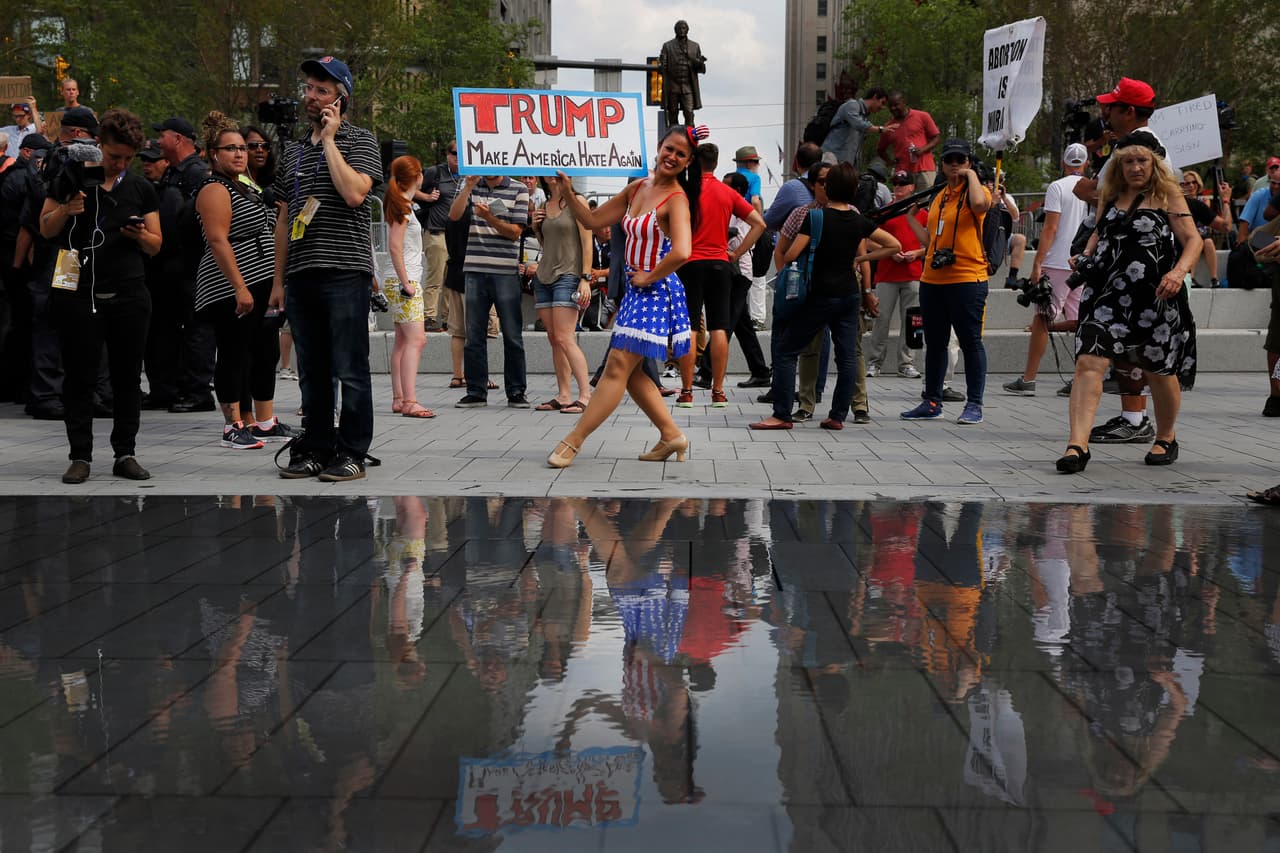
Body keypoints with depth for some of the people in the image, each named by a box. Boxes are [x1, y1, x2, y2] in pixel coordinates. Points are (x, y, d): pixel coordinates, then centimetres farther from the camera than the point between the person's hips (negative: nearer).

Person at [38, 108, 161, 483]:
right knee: (79, 378, 1)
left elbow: (156, 246, 12)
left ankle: (125, 453, 11)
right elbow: (46, 229, 6)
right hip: (79, 294, -2)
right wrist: (66, 210, -14)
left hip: (129, 295, 2)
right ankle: (80, 456, 7)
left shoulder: (141, 188, 10)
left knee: (128, 377, 4)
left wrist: (141, 235, -10)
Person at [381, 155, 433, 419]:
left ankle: (398, 398, 12)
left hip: (404, 279, 10)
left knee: (403, 340, 10)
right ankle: (410, 401, -20)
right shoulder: (403, 206, -12)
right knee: (416, 339, -14)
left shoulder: (396, 204, 15)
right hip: (402, 279, -10)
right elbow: (394, 247, -19)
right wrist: (405, 282, -18)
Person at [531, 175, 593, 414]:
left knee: (564, 339, -16)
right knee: (553, 339, 4)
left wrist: (586, 279, -14)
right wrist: (535, 228, 6)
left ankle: (585, 395, -16)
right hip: (544, 275, 7)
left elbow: (586, 242, -6)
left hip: (568, 276, -7)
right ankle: (563, 396, 6)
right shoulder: (543, 207, 16)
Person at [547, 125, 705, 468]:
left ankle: (572, 442, -5)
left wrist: (649, 276, -16)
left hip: (656, 290, -9)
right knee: (631, 371, 12)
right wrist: (569, 191, 5)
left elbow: (682, 252, -28)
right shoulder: (637, 189, 11)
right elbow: (593, 220, 17)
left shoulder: (676, 200, -13)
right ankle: (671, 435, 22)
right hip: (636, 289, 9)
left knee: (618, 367, -7)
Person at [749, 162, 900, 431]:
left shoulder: (815, 217, -11)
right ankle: (838, 416, 6)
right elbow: (895, 245, 10)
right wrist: (861, 258, 10)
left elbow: (790, 256, -13)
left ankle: (781, 415, -2)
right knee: (848, 356, 7)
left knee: (786, 352, 1)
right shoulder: (859, 221, 3)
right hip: (850, 295, 5)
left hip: (820, 296, -5)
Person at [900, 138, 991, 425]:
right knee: (934, 343, 13)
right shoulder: (939, 197, 16)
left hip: (966, 280, -7)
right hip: (932, 280, 7)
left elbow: (979, 204, -30)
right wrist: (910, 217, 17)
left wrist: (971, 174, -14)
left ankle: (974, 405, 3)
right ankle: (932, 402, 22)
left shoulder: (977, 190, -3)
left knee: (970, 342, -2)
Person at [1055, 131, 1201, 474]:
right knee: (1088, 361, -15)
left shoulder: (1167, 195, 0)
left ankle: (1166, 438, 35)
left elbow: (1193, 239, -7)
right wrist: (1086, 256, 7)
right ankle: (1078, 444, -18)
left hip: (1154, 295, -3)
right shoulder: (1110, 195, 13)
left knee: (1159, 370, 11)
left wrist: (1179, 270, -25)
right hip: (1108, 291, 3)